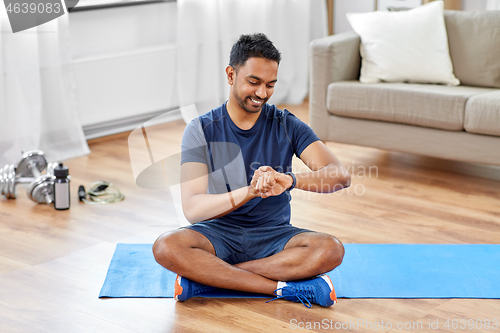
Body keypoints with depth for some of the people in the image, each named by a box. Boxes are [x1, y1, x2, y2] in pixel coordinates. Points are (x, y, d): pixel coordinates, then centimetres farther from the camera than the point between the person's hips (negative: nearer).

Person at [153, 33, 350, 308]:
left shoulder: (286, 126, -2)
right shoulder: (201, 130, -6)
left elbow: (341, 175, -16)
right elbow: (192, 209, -19)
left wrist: (290, 180, -37)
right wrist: (249, 191, -37)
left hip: (273, 235, 1)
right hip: (219, 232, -1)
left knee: (331, 250, -30)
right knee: (166, 247, -32)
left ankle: (206, 277, -24)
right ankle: (284, 287, -27)